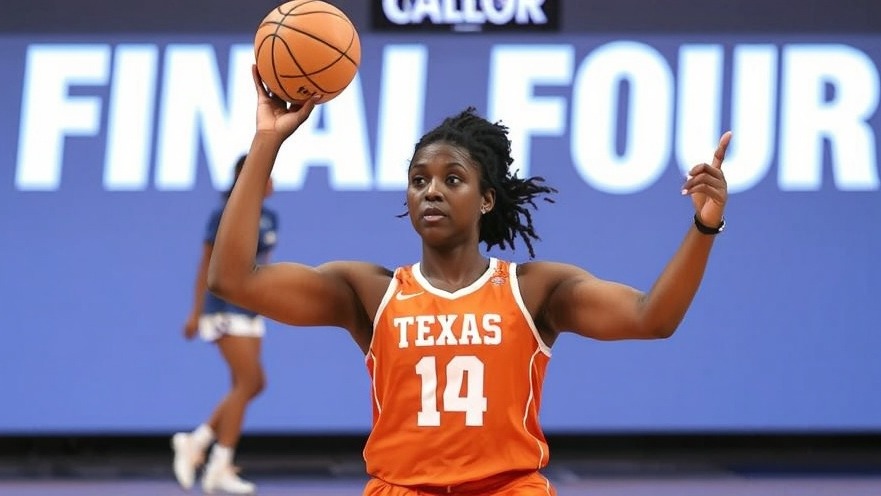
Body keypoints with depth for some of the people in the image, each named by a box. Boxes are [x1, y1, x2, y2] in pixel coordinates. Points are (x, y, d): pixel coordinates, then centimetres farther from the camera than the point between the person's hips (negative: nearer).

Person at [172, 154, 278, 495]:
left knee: (252, 385, 5)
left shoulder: (269, 219, 10)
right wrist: (197, 312, -8)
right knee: (249, 382, -11)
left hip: (251, 310, 8)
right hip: (225, 308, -8)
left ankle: (196, 442, 17)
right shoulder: (225, 216, -10)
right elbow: (207, 266, -7)